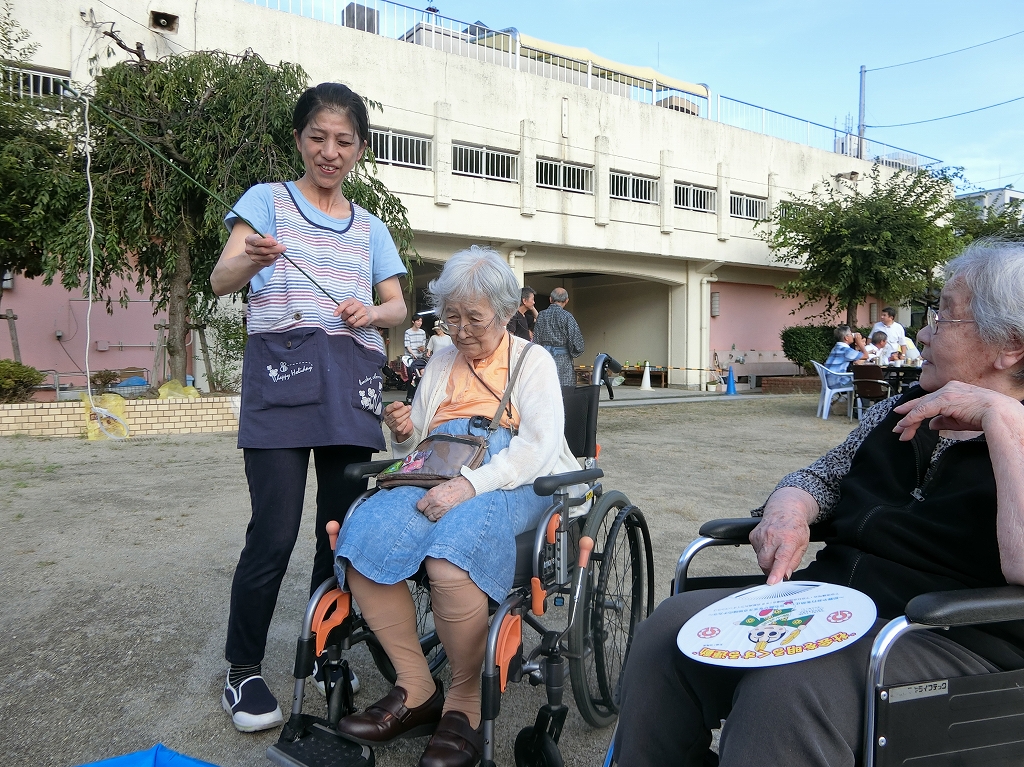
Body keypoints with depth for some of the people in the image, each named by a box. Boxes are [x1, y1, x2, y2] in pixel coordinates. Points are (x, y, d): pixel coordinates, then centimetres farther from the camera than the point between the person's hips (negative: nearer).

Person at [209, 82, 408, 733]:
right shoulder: (268, 201, 10)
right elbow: (221, 281, -3)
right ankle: (243, 670, 10)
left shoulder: (371, 228, 21)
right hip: (282, 369, -4)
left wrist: (373, 311, -10)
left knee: (344, 527, 4)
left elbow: (398, 305, 14)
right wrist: (250, 260, -27)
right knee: (275, 534, -8)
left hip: (354, 380, 4)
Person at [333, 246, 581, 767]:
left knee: (450, 556, -37)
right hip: (437, 482, 5)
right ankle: (416, 691, -12)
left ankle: (465, 705, -14)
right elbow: (419, 446, 27)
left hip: (511, 483, -5)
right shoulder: (441, 363, 24)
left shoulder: (532, 360, 8)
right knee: (362, 541, -25)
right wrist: (404, 435, 2)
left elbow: (538, 445, -9)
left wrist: (470, 485, -23)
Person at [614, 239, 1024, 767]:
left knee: (786, 685, -35)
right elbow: (821, 476, 20)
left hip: (955, 642, -6)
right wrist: (789, 510, -3)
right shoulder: (902, 409, 15)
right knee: (668, 629, -12)